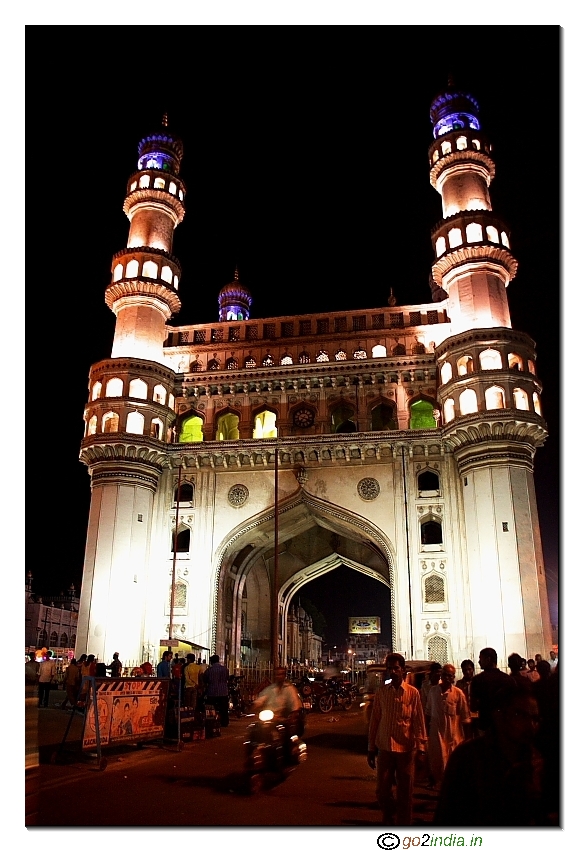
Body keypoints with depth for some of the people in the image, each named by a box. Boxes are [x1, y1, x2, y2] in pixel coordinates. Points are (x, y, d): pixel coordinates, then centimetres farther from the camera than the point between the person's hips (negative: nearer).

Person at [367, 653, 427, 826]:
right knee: (382, 791, 6)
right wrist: (371, 749, 7)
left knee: (405, 792, 7)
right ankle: (389, 819, 32)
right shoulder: (381, 692, 2)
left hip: (406, 748, -2)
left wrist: (421, 745, -6)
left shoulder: (412, 692, -3)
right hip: (385, 748, 2)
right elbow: (374, 720, 5)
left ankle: (404, 823, 25)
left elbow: (418, 721, -1)